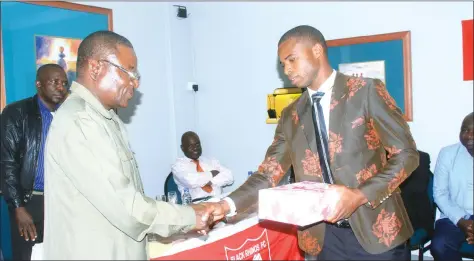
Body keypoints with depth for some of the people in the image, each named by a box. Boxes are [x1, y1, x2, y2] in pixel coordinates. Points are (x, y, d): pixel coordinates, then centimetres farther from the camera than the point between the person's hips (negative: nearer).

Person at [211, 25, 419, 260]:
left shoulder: (367, 91, -5)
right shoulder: (290, 116, 7)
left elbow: (406, 153, -6)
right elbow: (268, 173, 3)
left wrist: (361, 195, -19)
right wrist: (227, 205, -13)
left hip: (376, 230, -3)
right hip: (325, 236, 4)